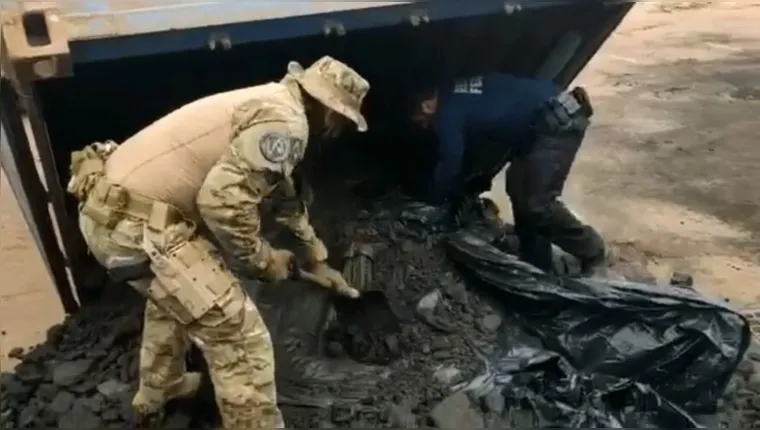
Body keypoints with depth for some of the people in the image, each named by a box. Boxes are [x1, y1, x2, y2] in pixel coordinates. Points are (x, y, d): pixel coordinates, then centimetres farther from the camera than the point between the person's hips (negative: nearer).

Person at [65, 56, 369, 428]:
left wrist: (317, 261, 38)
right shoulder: (286, 121, -13)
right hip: (134, 223, -11)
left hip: (112, 207, 11)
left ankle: (157, 392, 57)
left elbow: (285, 197, 32)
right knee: (241, 338, -6)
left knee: (173, 293, 36)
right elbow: (223, 200, -25)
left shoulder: (269, 105, 20)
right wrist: (264, 259, -7)